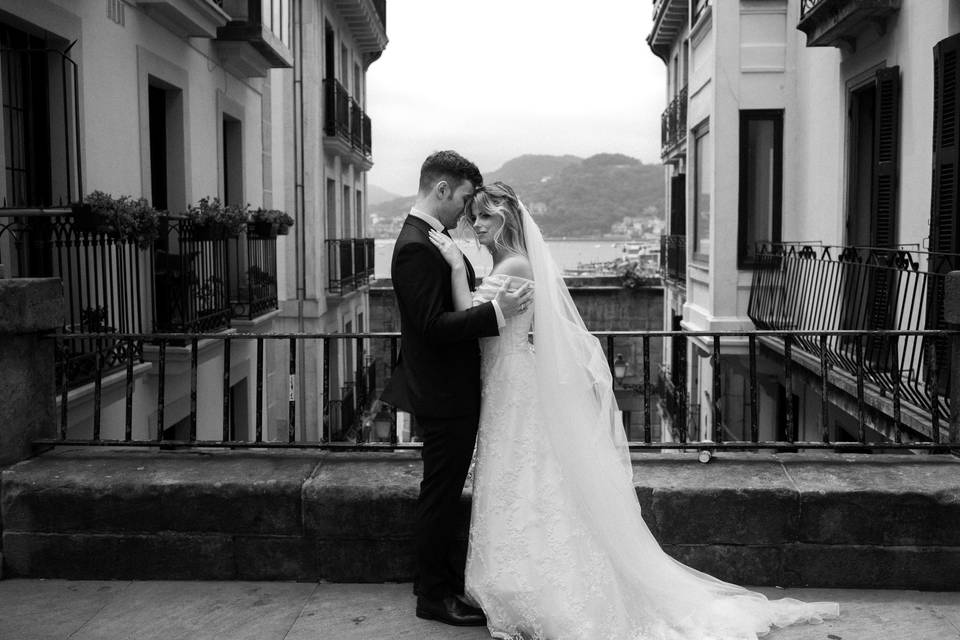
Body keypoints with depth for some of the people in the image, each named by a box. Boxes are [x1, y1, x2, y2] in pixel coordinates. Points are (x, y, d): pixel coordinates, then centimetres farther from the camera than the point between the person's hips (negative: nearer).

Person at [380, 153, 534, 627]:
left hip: (453, 390, 10)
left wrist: (498, 303, 9)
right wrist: (496, 311, -29)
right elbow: (433, 325, -27)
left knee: (445, 492, 21)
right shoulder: (416, 246, -21)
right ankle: (435, 596, 18)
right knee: (440, 495, 3)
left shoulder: (433, 238, 10)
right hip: (444, 395, -10)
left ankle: (441, 576, 37)